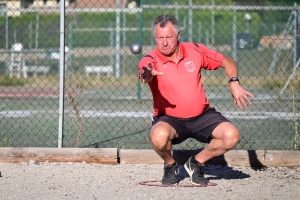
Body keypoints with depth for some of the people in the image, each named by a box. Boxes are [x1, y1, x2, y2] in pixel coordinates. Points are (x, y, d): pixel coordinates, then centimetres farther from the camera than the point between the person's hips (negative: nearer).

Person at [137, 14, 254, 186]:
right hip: (169, 119, -3)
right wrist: (147, 75, -63)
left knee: (232, 136, -21)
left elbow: (227, 62, 10)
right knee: (159, 136, -38)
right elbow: (145, 72, -38)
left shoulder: (195, 51, -2)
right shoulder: (151, 60, -13)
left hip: (202, 115, 3)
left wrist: (234, 82, -9)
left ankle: (197, 163, 7)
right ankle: (170, 166, -1)